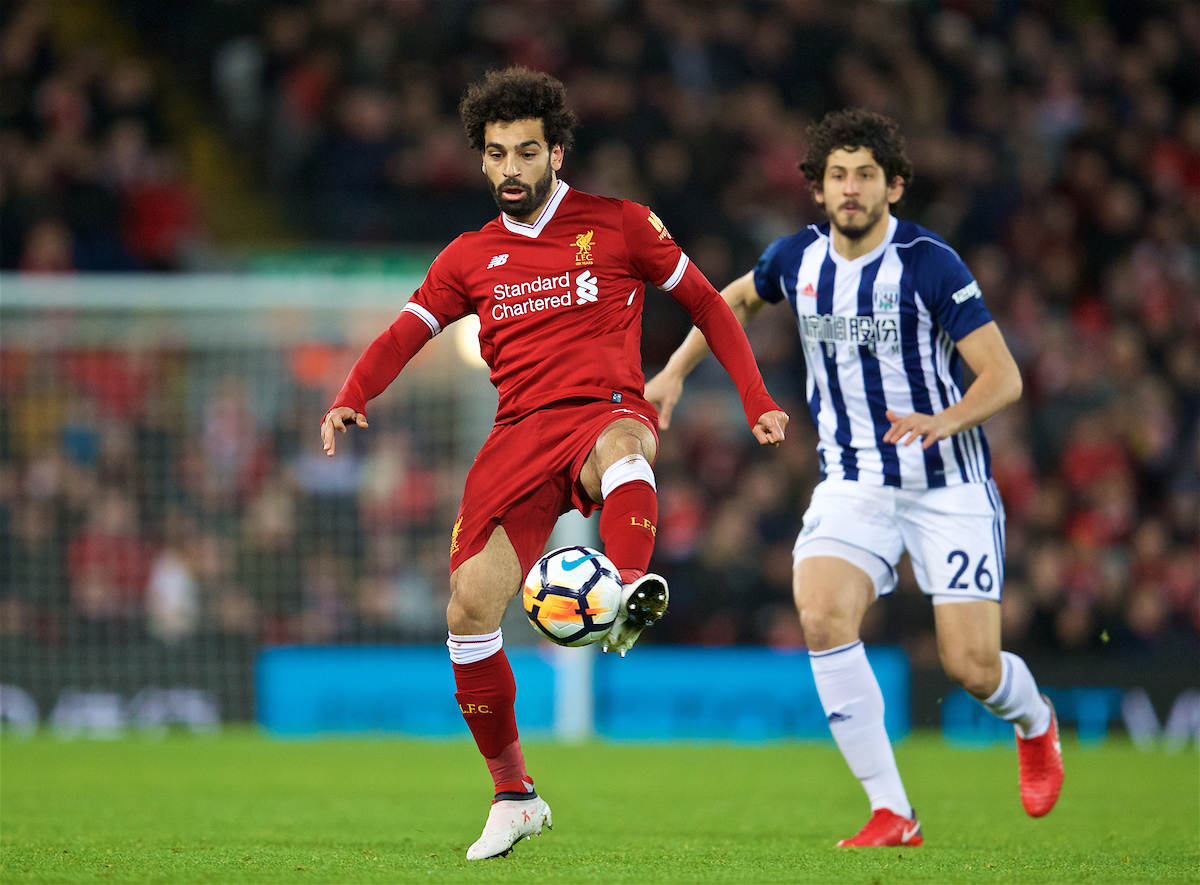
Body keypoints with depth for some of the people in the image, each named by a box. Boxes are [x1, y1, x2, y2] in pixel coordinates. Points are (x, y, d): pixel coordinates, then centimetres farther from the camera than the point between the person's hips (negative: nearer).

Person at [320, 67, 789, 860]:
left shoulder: (620, 225, 8)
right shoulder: (471, 258, 16)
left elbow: (706, 305, 14)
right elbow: (405, 334, 13)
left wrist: (757, 401, 7)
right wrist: (352, 399, -7)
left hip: (606, 411, -3)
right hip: (521, 432, 3)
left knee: (622, 445, -41)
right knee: (470, 604, -9)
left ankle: (629, 595, -70)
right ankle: (513, 795, 8)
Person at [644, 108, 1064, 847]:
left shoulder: (929, 264, -15)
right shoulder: (798, 259, -1)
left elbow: (1004, 377, -18)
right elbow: (738, 299, 24)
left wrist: (943, 421, -35)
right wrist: (675, 371, 17)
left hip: (949, 487, -3)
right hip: (853, 483, 3)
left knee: (973, 667, -8)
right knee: (823, 615, -24)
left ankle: (1035, 723, 33)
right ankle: (892, 814, -17)